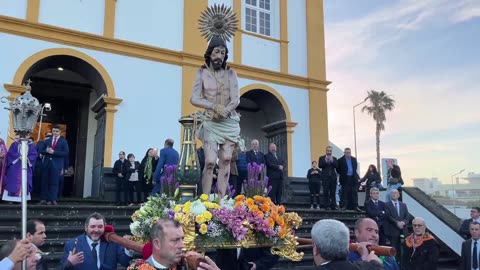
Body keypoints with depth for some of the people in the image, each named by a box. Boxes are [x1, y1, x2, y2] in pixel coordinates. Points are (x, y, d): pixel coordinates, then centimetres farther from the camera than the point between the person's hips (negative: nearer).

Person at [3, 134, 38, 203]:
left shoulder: (30, 145, 10)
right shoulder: (15, 144, 7)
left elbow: (34, 154, 1)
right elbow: (10, 152, -5)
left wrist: (27, 158, -17)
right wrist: (19, 156, -18)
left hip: (26, 167, 1)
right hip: (15, 166, -1)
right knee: (13, 181, -3)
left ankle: (22, 198, 3)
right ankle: (12, 198, 1)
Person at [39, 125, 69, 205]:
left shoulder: (63, 142, 5)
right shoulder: (47, 141, 18)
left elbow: (66, 153, -6)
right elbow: (41, 151, 15)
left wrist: (54, 152, -14)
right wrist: (46, 151, -8)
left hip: (56, 165, -4)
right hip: (46, 163, 4)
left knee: (54, 183, -6)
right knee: (45, 182, 4)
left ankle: (52, 200, -4)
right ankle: (44, 199, 10)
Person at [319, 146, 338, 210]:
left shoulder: (334, 158, 15)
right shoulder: (322, 158, 9)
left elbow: (337, 166, 0)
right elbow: (320, 165, -6)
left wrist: (332, 161, -12)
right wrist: (326, 160, -15)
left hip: (333, 177, 2)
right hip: (325, 177, -2)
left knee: (333, 192, 1)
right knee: (326, 192, -3)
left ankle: (333, 205, 3)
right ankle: (327, 205, 1)